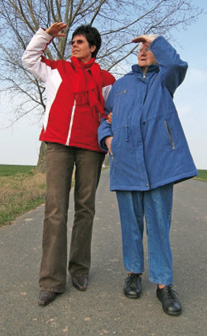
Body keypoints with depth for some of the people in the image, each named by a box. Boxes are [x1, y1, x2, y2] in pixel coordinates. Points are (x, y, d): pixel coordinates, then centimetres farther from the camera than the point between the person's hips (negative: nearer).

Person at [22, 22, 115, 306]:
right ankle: (52, 280, -5)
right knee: (55, 210, -9)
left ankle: (80, 269, 16)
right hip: (59, 143, 0)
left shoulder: (105, 79, 17)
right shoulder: (57, 70, 21)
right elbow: (30, 58, 29)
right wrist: (46, 35, 22)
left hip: (90, 147, 0)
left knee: (85, 208, 2)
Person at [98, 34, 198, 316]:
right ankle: (134, 272, 24)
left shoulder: (164, 78, 15)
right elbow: (105, 115, 24)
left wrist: (156, 40, 5)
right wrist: (106, 136, 3)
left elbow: (177, 64, -9)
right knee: (131, 221, 8)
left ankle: (164, 284, 10)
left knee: (159, 222, 0)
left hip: (159, 158, -2)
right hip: (126, 160, 3)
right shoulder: (121, 84, 22)